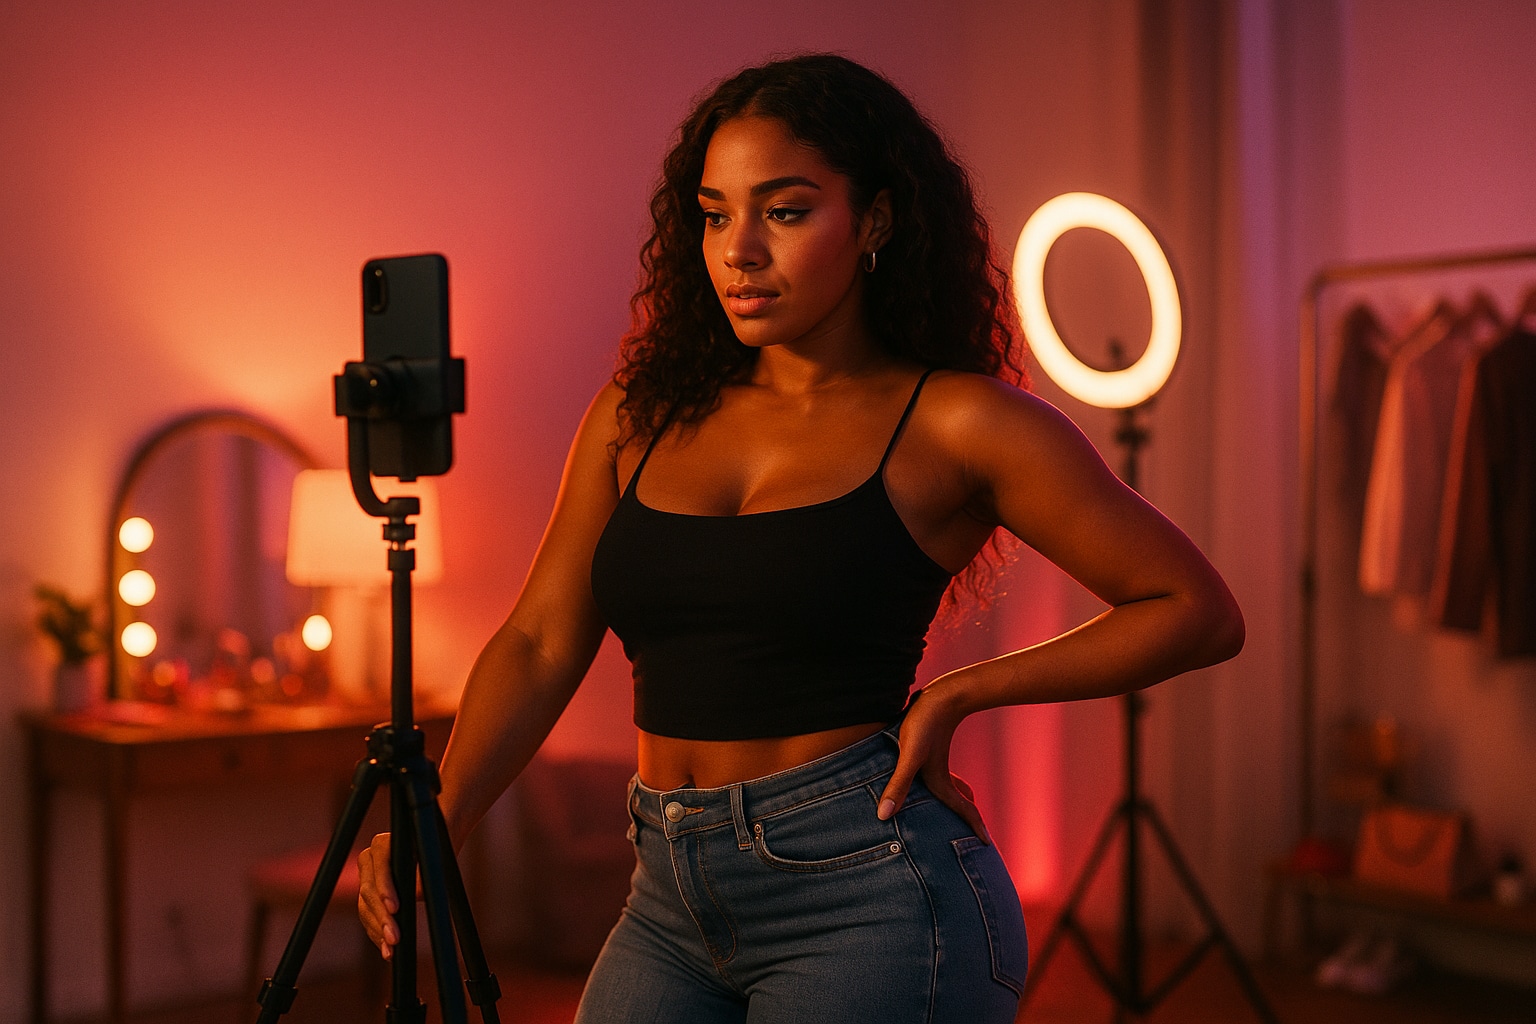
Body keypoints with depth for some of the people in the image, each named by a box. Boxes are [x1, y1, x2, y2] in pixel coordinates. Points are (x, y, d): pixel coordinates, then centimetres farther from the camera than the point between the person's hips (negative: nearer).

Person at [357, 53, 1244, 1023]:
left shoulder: (954, 423, -5)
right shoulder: (644, 411, 8)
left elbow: (1201, 612, -2)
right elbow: (542, 643, 6)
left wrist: (957, 693, -7)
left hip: (867, 897, -5)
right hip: (672, 907, 5)